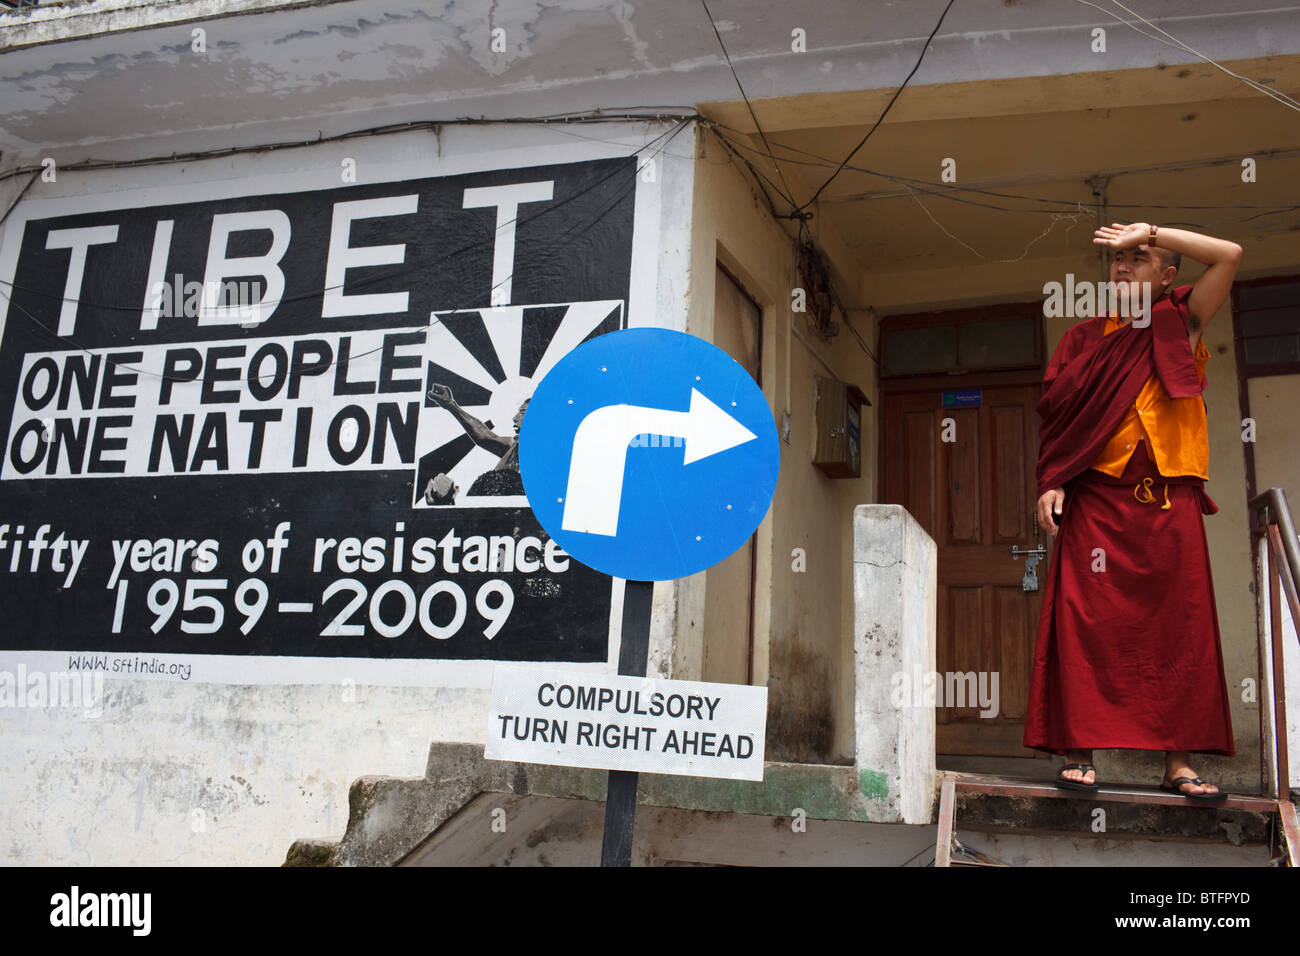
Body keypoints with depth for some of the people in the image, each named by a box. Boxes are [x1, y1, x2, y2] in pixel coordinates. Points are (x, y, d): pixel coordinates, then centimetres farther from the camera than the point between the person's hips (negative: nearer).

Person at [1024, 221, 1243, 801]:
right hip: (1097, 499, 0)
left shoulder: (1182, 325, 13)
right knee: (1088, 624, -8)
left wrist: (1148, 232, 2)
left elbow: (1229, 255, 0)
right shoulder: (1086, 337, 14)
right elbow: (1059, 416, 9)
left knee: (1179, 628, 0)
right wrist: (1051, 483, -4)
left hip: (1171, 502, 1)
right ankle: (1080, 751, -6)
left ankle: (1178, 763, 4)